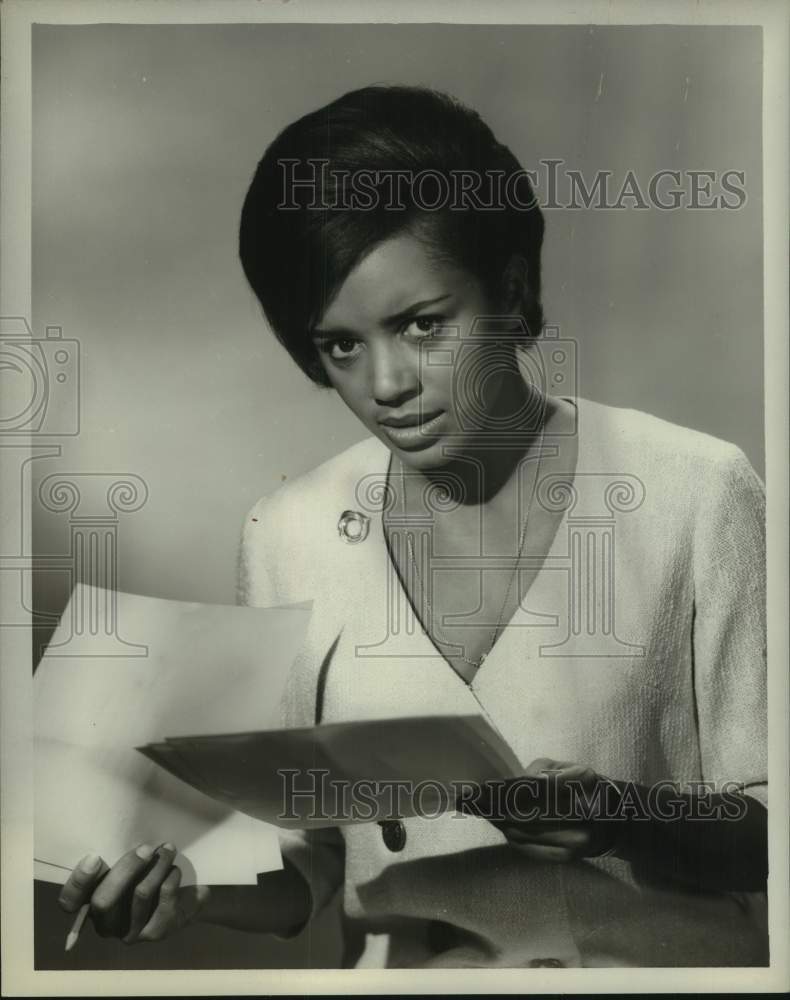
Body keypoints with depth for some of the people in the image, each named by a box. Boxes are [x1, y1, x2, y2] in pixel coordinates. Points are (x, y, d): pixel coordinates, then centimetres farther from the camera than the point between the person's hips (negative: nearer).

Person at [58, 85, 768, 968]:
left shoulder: (695, 494, -9)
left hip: (654, 959, -1)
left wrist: (623, 816, -19)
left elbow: (765, 829, -3)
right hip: (397, 964, 1)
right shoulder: (285, 536, -1)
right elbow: (306, 870, 6)